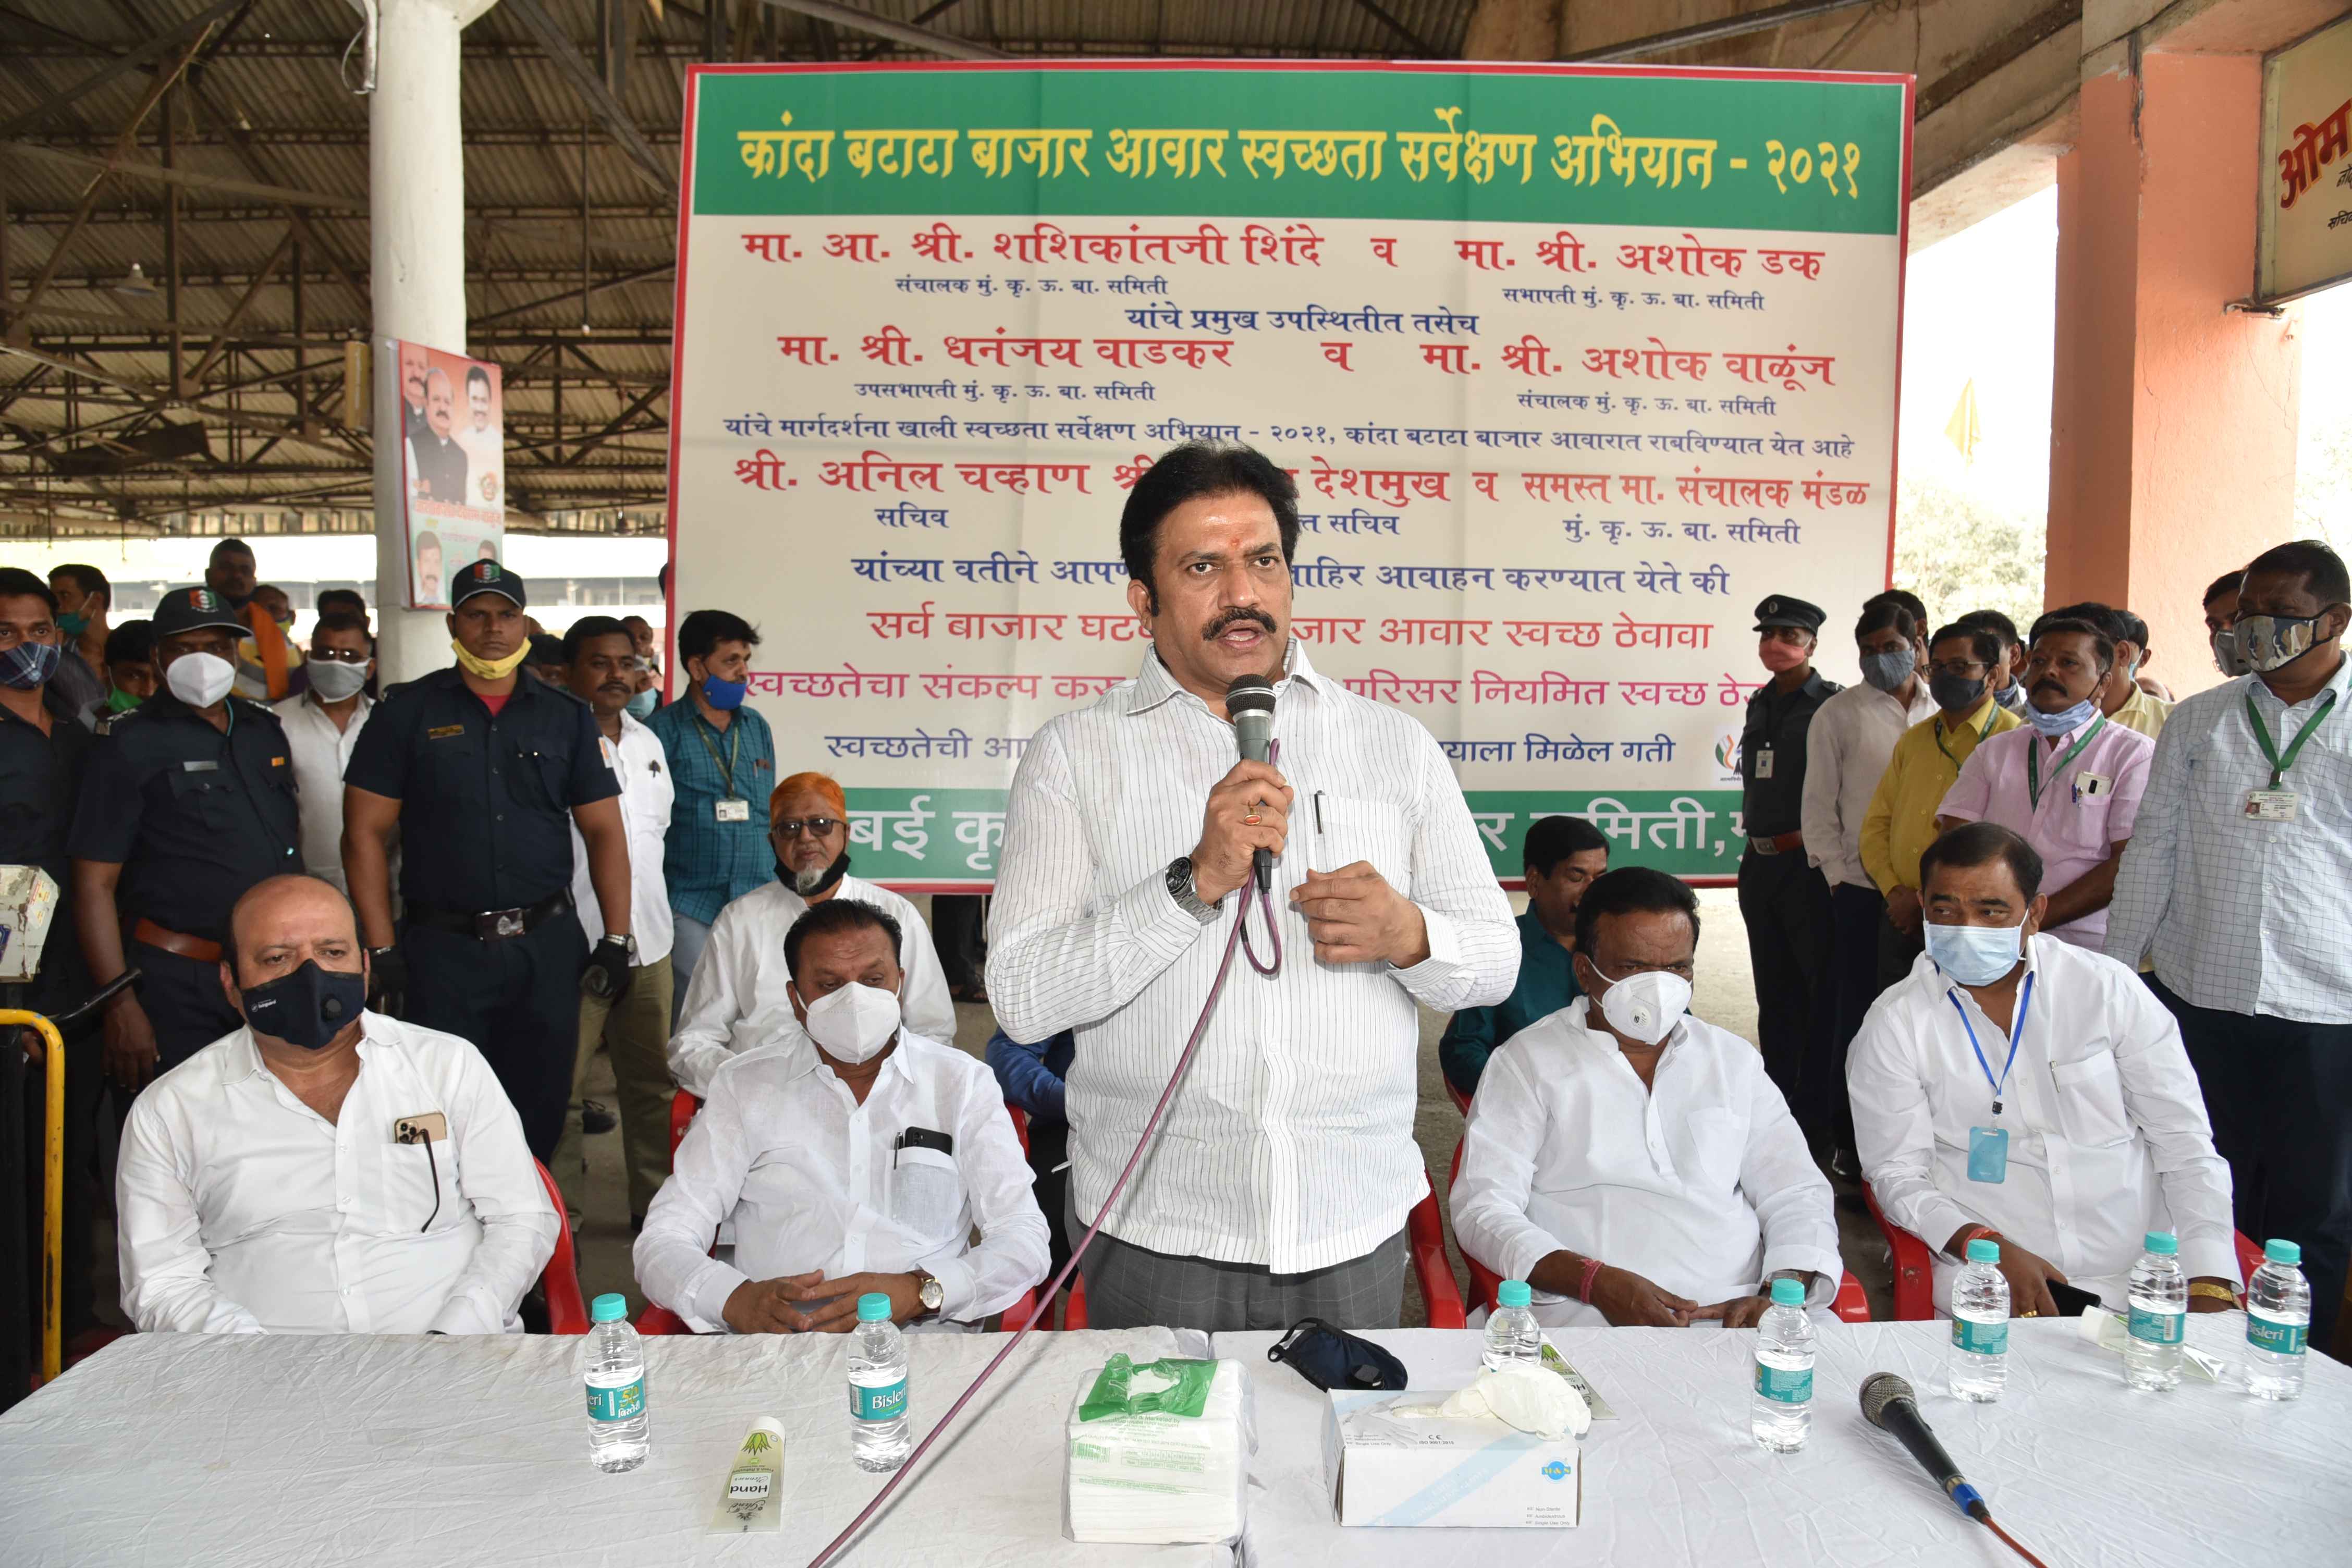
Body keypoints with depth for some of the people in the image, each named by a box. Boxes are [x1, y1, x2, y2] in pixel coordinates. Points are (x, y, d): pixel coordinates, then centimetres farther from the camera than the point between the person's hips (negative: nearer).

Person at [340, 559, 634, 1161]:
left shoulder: (566, 716, 8)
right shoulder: (408, 712, 2)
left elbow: (604, 829, 8)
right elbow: (365, 833, 0)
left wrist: (617, 938, 0)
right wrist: (382, 951, -7)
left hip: (548, 946, 2)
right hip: (443, 946, -1)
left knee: (541, 1113, 10)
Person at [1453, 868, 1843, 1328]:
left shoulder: (1734, 1060, 21)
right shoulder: (1527, 1061, 8)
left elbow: (1796, 1194, 17)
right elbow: (1483, 1208, 0)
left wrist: (1782, 1295, -5)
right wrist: (1595, 1280, -17)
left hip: (1741, 1312, 4)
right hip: (1589, 1313, -4)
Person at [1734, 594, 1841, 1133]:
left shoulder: (1832, 705, -7)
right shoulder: (1760, 704, 14)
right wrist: (1758, 839, 15)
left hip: (1808, 863, -7)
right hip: (1761, 862, 7)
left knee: (1822, 987, -3)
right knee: (1774, 987, 13)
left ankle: (1820, 1111, 3)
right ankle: (1777, 1100, 22)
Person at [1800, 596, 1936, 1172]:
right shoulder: (1839, 715, 3)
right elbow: (1818, 806, 2)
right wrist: (1839, 876, -5)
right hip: (1861, 887, -2)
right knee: (1855, 1011, 2)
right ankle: (1846, 1137, 14)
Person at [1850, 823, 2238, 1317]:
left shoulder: (2109, 989, 6)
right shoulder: (1894, 1026, 2)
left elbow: (2185, 1144, 7)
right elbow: (1897, 1174, 1)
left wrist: (2210, 1285, -4)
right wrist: (1984, 1245, -17)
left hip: (2142, 1277, 2)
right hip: (1988, 1288, -1)